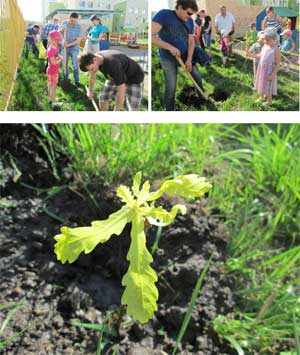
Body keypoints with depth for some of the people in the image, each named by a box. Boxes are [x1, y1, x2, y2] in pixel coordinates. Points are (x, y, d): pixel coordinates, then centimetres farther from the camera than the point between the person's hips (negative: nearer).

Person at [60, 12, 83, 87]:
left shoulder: (79, 27, -15)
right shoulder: (64, 23, -7)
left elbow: (78, 40, -15)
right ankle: (65, 78, 26)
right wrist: (62, 29, -25)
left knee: (75, 65, -2)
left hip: (74, 48, -3)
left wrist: (69, 44, -23)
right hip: (65, 48, 3)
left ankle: (76, 80, 6)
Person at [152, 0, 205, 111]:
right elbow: (151, 36, -28)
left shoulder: (190, 22, -2)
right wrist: (170, 47, -29)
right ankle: (169, 109, 14)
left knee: (197, 76, 14)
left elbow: (191, 41, 2)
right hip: (168, 59, -5)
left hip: (185, 56, 6)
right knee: (171, 88, -5)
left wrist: (189, 59, -11)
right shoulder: (164, 14, -20)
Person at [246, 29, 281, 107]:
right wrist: (250, 55, 8)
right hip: (261, 69, 7)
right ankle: (261, 97, 44)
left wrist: (273, 74, -21)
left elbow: (278, 64, -18)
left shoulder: (276, 50, -21)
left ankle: (269, 101, 30)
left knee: (268, 87, 9)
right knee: (261, 84, 21)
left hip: (269, 71, -7)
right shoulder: (265, 46, -2)